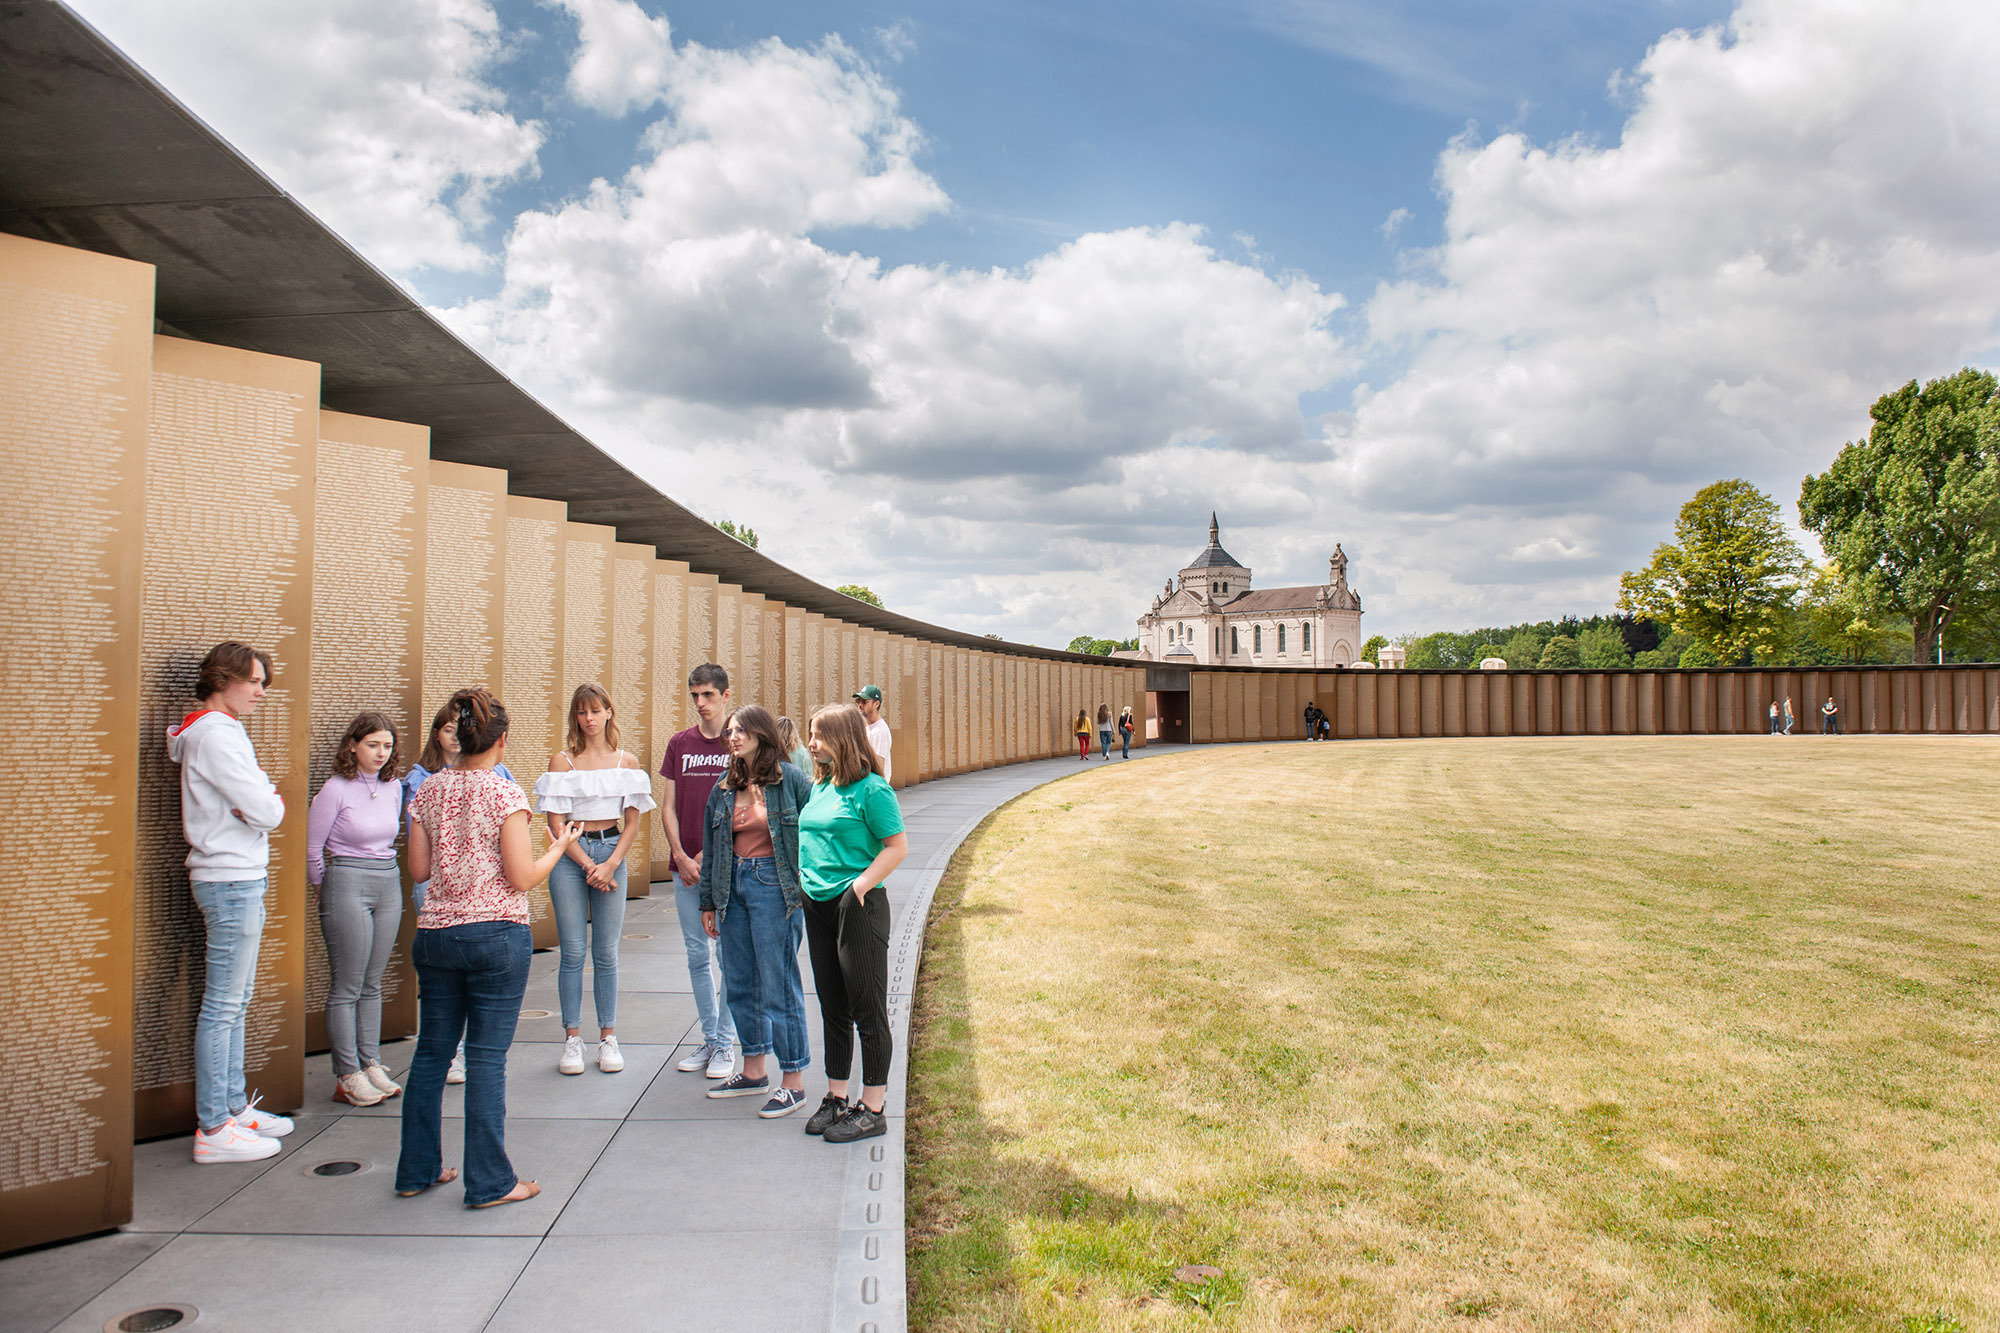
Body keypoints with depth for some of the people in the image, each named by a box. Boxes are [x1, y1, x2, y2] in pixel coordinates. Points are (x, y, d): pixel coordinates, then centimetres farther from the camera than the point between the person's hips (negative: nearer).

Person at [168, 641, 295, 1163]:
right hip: (231, 881, -11)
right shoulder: (215, 735, -16)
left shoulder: (224, 731, 17)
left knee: (235, 1002, 16)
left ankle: (234, 1106, 26)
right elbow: (264, 811, -20)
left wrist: (262, 800, -6)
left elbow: (259, 800, 15)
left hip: (241, 878, 11)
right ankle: (214, 1130, 1)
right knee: (222, 1006, -5)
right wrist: (273, 803, 0)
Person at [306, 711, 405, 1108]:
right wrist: (329, 889, 6)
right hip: (347, 886, -6)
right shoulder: (336, 790, -9)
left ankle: (371, 1064, 20)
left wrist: (384, 872, 17)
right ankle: (347, 1076, 6)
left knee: (372, 983, 12)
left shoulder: (393, 788, 8)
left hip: (390, 885, 6)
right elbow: (312, 849, -3)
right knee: (346, 986, -1)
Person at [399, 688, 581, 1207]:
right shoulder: (505, 794, -11)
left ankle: (417, 1170, 26)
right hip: (497, 935, -5)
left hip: (435, 932, 5)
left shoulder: (429, 790, 5)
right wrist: (560, 847, 2)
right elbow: (522, 878, -13)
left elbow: (419, 869, 8)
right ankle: (489, 1182, 9)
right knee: (487, 1057, 1)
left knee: (431, 1051, 16)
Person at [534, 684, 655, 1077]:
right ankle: (572, 1039, 10)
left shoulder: (626, 762, 7)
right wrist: (588, 866, -10)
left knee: (607, 953, 4)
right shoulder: (562, 760, 1)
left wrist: (611, 864, -8)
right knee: (573, 951, 0)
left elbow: (632, 822, 5)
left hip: (612, 852, 1)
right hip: (570, 856, -1)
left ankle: (608, 1037, 12)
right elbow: (556, 822, -4)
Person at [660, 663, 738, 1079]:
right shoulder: (680, 744, 8)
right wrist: (681, 857, -4)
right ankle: (709, 1038, 23)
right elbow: (669, 806, 9)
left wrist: (710, 856, -10)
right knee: (697, 956, 11)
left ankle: (727, 1043, 12)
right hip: (686, 867, 4)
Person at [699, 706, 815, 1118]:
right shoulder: (725, 787, 9)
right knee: (739, 983, 14)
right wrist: (708, 902, 15)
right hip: (734, 885, 7)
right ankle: (753, 1072, 29)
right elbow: (712, 848, 14)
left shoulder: (790, 778, -8)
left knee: (778, 984, -2)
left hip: (774, 886, -6)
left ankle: (793, 1082, 9)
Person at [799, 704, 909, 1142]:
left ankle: (872, 1111, 11)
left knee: (868, 1011, 2)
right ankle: (836, 1099, 28)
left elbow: (897, 846, -15)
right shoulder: (819, 787, 11)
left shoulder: (871, 789, -13)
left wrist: (861, 884, -20)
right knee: (833, 1009, 16)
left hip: (859, 908, -8)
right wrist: (803, 884, 11)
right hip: (818, 908, 8)